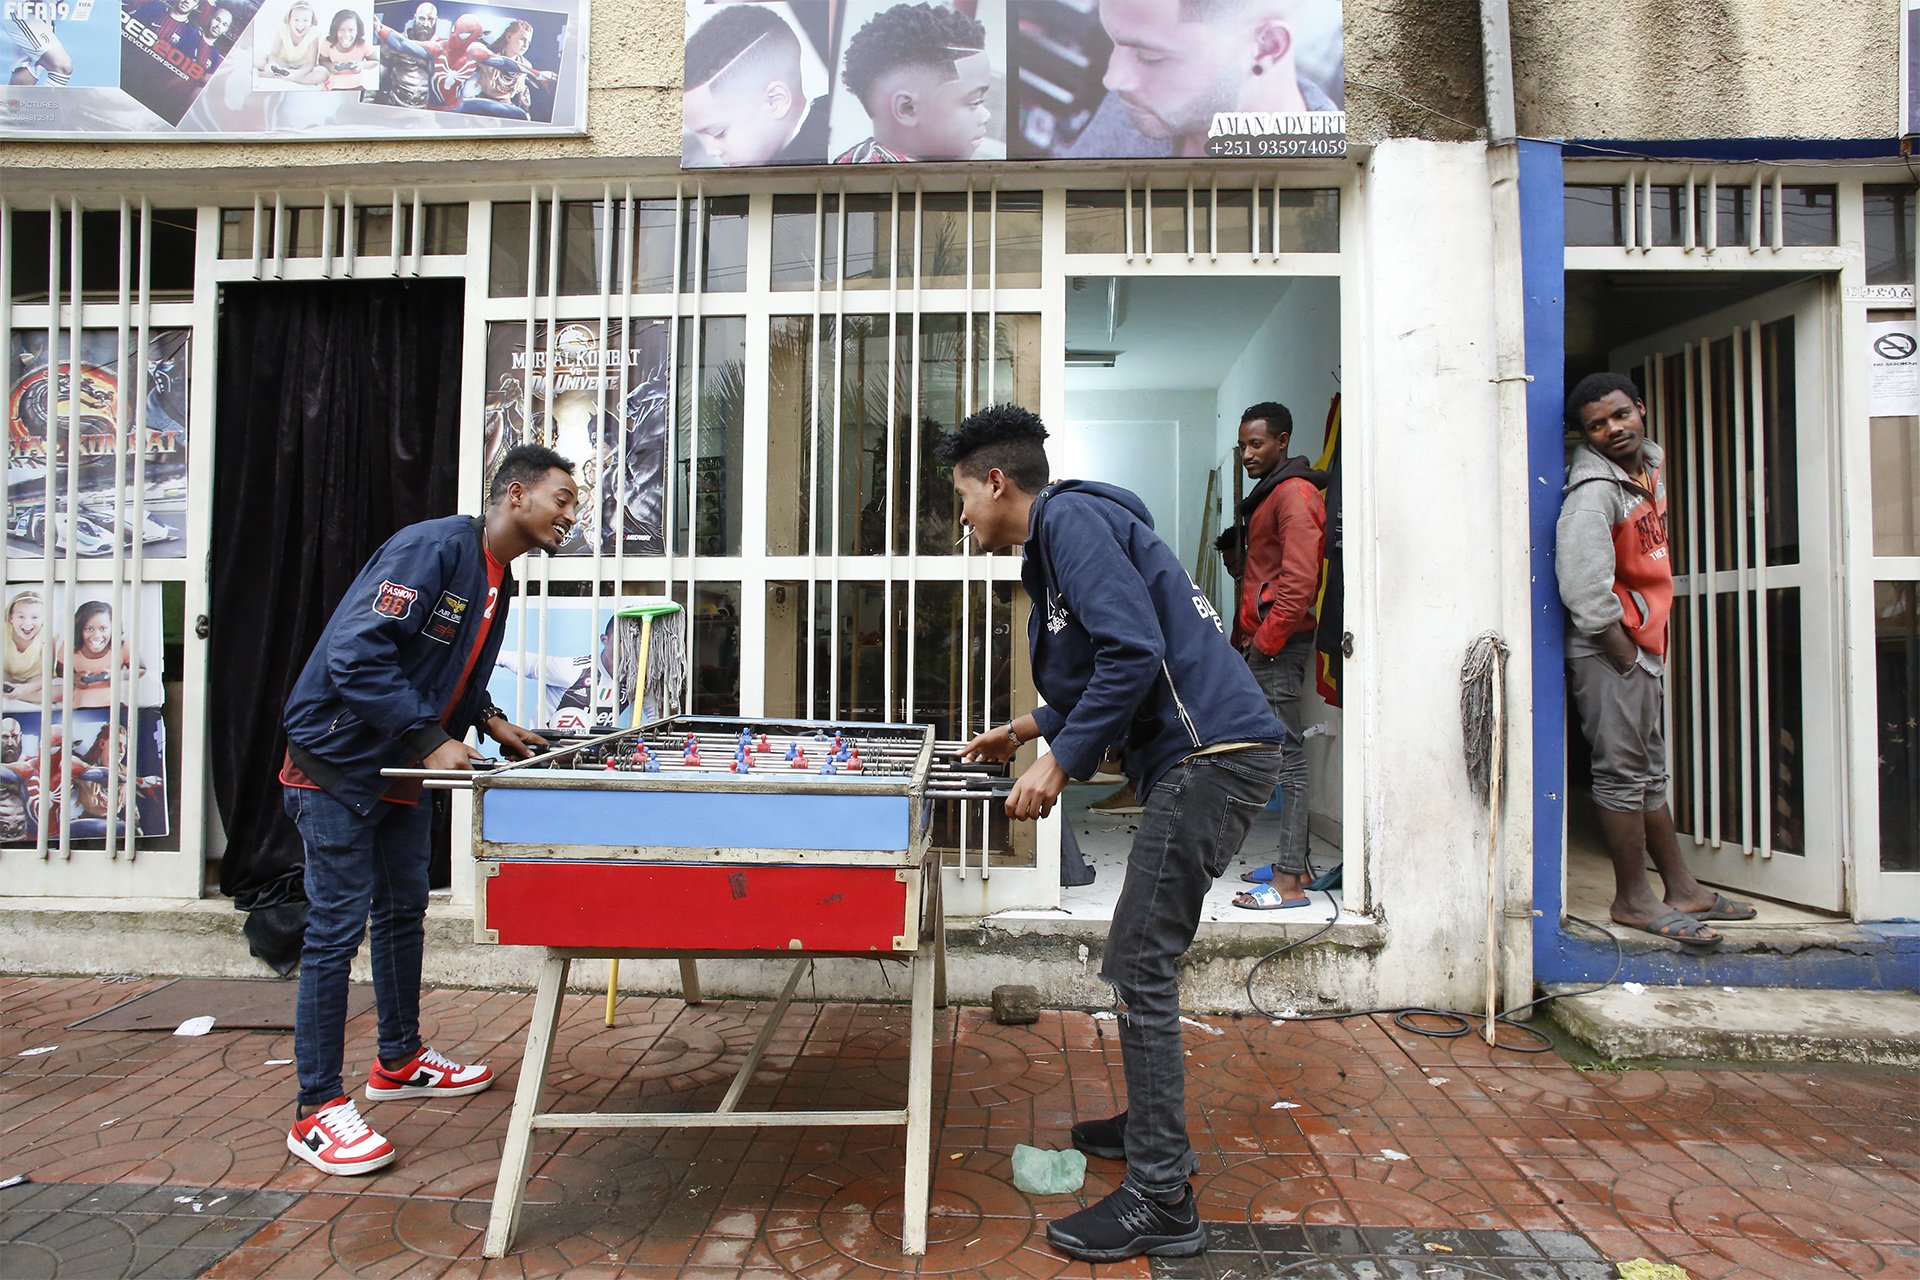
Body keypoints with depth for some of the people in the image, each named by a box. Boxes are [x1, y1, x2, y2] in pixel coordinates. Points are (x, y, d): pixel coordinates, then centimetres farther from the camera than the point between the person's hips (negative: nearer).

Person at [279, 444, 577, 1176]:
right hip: (338, 764, -10)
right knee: (337, 928, -4)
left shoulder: (497, 581, 8)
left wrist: (489, 722, 3)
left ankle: (400, 1062, 35)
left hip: (403, 773, 10)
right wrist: (432, 740, -29)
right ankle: (317, 1111, 7)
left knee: (404, 912, 18)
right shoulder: (433, 547, -22)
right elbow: (355, 654, -29)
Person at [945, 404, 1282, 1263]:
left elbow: (1134, 653, -21)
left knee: (1138, 969, -8)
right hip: (1205, 755, 11)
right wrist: (1026, 732, 31)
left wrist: (1059, 762, -15)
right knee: (1141, 959, 19)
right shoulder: (1061, 536, 22)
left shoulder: (1070, 517, -9)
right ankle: (1151, 1127, 35)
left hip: (1212, 757, -11)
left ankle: (1160, 1201, 0)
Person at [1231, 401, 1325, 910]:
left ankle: (1289, 882, -9)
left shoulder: (1295, 494, -11)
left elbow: (1299, 582, -20)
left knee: (1285, 753, -10)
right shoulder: (1269, 494, 21)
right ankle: (1292, 862, 20)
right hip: (1267, 643, 10)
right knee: (1281, 752, 12)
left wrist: (1265, 641, -17)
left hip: (1280, 644, -10)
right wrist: (1248, 634, 18)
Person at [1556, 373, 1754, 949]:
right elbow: (1585, 588, -26)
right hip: (1609, 651, -9)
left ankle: (1682, 888, 27)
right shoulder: (1593, 490, -19)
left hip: (1645, 644, 9)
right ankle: (1633, 900, 8)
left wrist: (1652, 646, 15)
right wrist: (1625, 654, -17)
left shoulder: (1651, 462, 10)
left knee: (1650, 770, 16)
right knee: (1622, 772, -2)